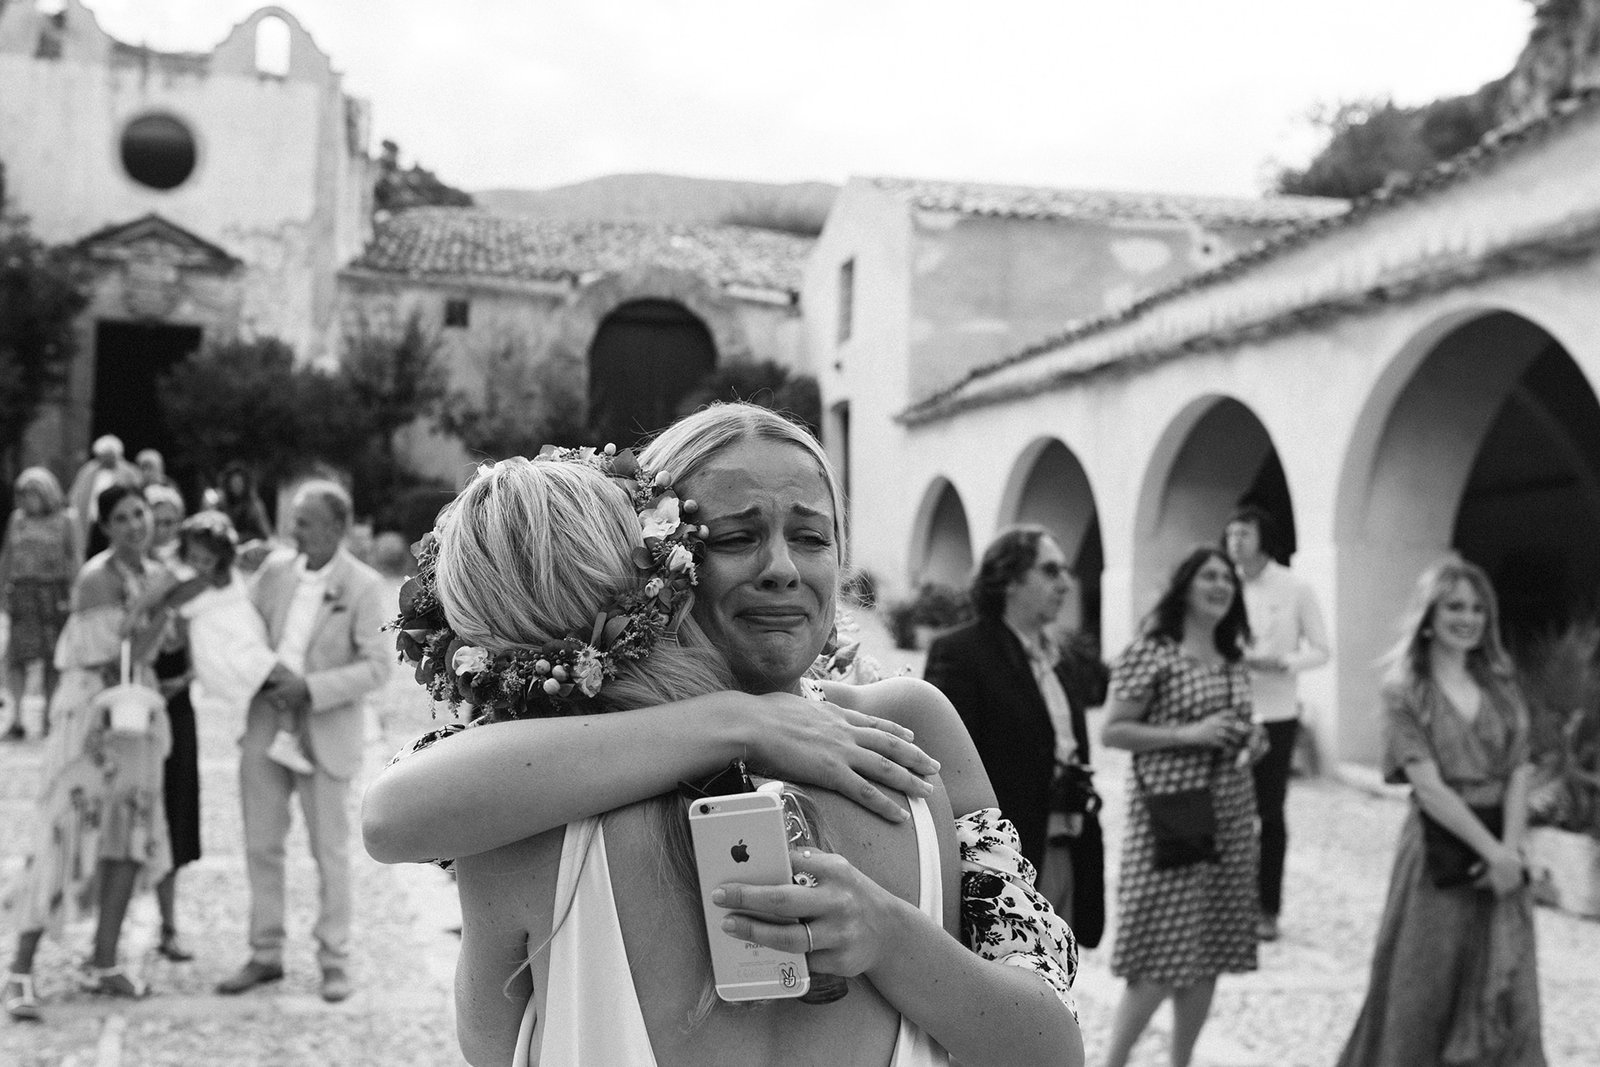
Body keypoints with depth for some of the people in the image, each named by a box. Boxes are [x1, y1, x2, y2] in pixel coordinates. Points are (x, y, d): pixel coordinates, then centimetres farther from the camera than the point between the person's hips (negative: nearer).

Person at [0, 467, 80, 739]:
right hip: (22, 592, 2)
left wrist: (75, 592, -5)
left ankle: (50, 715, 14)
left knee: (54, 656, 3)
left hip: (55, 591, -2)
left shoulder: (64, 520, 3)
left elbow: (75, 558, 3)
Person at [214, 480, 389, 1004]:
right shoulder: (275, 570, 4)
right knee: (261, 845, 9)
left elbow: (376, 666, -12)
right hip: (265, 724, 4)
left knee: (330, 852, 4)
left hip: (325, 731, -4)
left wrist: (310, 689, -20)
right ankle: (266, 955, 22)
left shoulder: (363, 586, -9)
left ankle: (334, 961, 16)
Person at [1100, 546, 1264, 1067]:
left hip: (1229, 816, 7)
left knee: (1209, 954, 8)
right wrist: (1188, 734, -17)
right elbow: (1111, 731, -10)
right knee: (1162, 956, -7)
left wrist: (1251, 743, 2)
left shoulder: (1233, 660, 13)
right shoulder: (1152, 652, -7)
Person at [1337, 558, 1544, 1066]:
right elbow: (1429, 786, -12)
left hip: (1501, 849, 4)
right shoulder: (1404, 691, -5)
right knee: (1424, 991, 3)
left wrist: (1510, 850, -12)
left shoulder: (1500, 685, 8)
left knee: (1505, 991, 8)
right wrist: (1492, 850, -16)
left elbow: (1518, 775, 1)